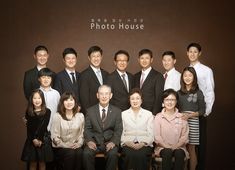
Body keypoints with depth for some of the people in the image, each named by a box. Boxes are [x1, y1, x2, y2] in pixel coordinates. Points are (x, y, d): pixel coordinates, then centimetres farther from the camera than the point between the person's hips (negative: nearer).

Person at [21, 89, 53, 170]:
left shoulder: (47, 112, -2)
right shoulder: (28, 112, 4)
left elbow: (43, 126, -8)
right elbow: (29, 127, -2)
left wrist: (39, 139, -14)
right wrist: (34, 139, -14)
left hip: (43, 140, -1)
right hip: (31, 141, 1)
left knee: (42, 163, 4)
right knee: (33, 163, 3)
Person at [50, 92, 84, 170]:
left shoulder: (80, 116, 7)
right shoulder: (57, 116, -3)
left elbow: (82, 133, 8)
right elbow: (55, 136, -6)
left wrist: (79, 143, -8)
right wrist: (65, 146, -11)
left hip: (75, 146, 3)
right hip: (61, 147, -2)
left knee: (79, 153, -29)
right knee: (71, 153, -31)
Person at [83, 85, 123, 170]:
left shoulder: (117, 111, 8)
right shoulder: (90, 111, 9)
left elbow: (118, 130, 2)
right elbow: (87, 129, 5)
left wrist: (113, 142, -16)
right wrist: (89, 140, -15)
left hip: (109, 142, 0)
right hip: (94, 141, 1)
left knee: (113, 154, -31)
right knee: (86, 153, -28)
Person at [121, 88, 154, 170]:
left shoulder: (148, 114, 14)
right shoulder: (123, 114, 15)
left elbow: (151, 134, 7)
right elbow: (121, 133, 9)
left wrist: (142, 143, -11)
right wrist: (127, 142, -10)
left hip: (144, 144, 0)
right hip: (128, 144, 0)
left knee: (141, 155, -33)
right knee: (130, 155, -33)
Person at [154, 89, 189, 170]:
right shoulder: (158, 117, 5)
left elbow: (185, 136, 3)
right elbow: (157, 136, -2)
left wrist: (176, 146, -12)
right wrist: (167, 147, -15)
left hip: (178, 147, 1)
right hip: (163, 147, -1)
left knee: (179, 154, -31)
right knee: (167, 153, -33)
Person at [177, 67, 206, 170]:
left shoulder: (198, 93, 1)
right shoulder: (179, 93, 11)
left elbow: (202, 111, -1)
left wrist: (189, 115, -13)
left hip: (193, 121, -3)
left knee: (191, 148, -1)